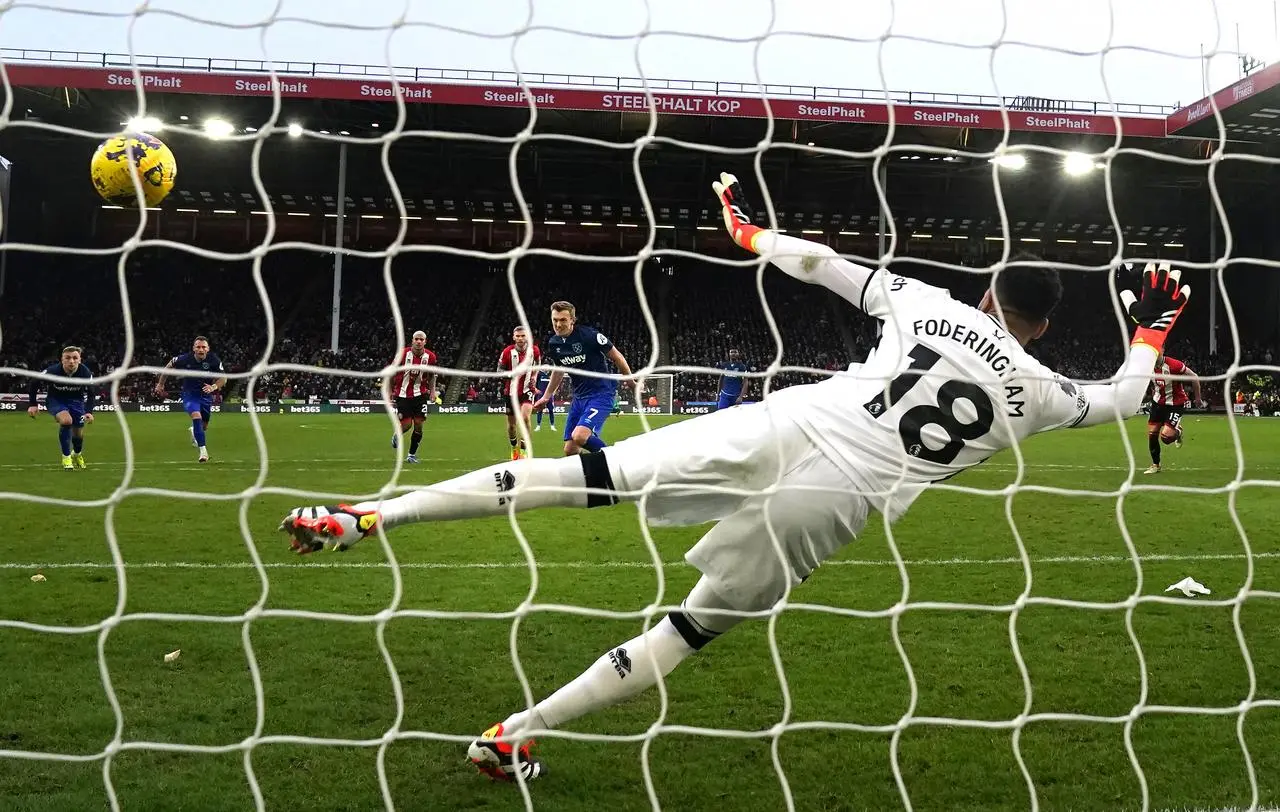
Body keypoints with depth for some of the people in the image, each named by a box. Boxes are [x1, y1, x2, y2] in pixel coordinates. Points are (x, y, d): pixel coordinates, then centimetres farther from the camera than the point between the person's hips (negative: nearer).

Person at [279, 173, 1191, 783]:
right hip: (834, 501, 0)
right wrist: (1150, 331, 45)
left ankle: (372, 514, -4)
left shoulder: (929, 304, 11)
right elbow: (1122, 400, 29)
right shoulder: (1038, 390, 11)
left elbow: (830, 265, 17)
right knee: (696, 626, 13)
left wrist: (754, 232, 32)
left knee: (586, 475, 1)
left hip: (779, 430, 1)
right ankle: (518, 732, 13)